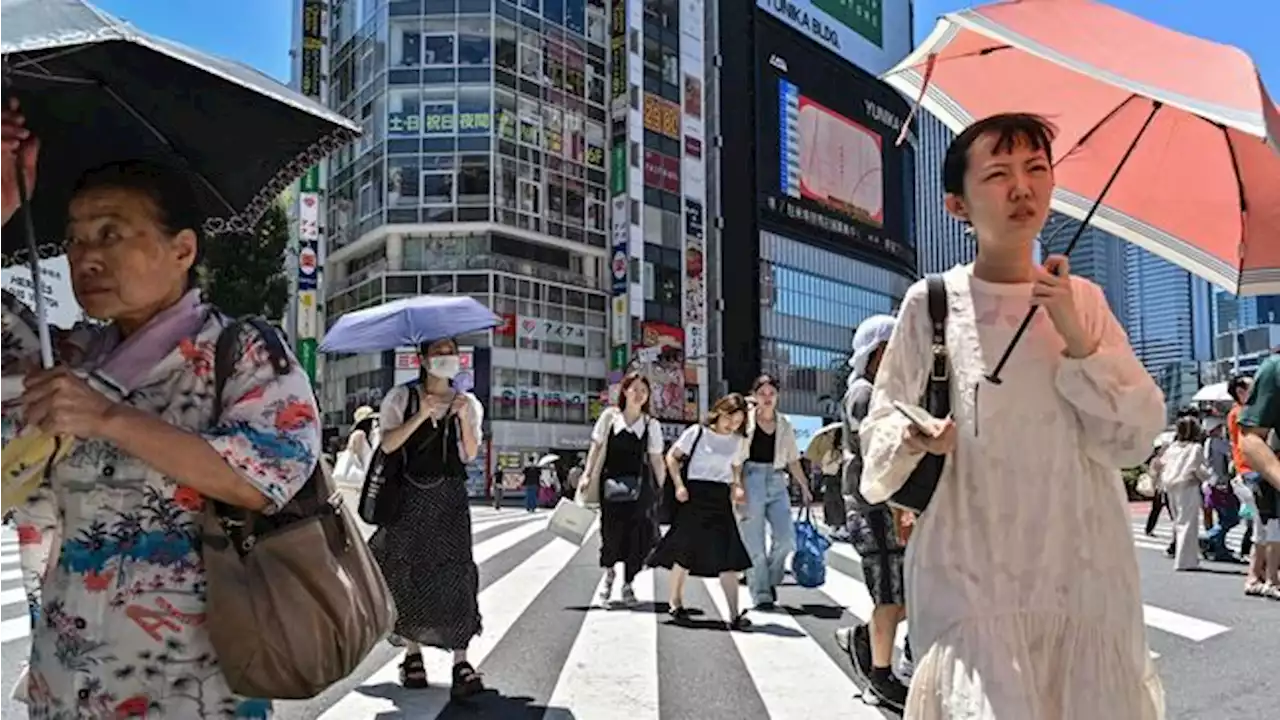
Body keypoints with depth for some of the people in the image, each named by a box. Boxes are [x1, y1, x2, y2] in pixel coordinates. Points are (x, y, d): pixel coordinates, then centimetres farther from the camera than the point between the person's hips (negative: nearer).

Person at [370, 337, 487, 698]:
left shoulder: (467, 402, 8)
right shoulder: (402, 397, 2)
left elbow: (470, 455, -1)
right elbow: (388, 444, -9)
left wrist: (463, 417, -16)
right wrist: (421, 415, -19)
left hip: (450, 496, 1)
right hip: (410, 496, 0)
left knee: (454, 571, -8)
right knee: (408, 571, 3)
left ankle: (460, 660, -9)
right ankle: (413, 653, 17)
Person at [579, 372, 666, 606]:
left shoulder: (651, 424, 3)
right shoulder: (610, 416, 1)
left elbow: (656, 459, 5)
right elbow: (596, 447, 5)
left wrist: (663, 489, 3)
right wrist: (587, 475, -1)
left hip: (638, 484, 1)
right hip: (611, 481, -1)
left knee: (635, 534, 0)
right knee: (611, 532, -3)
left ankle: (628, 584, 17)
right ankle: (609, 573, 26)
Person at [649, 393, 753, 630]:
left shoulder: (739, 442, 8)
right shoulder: (697, 432, -4)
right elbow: (672, 457, 2)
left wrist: (737, 488, -1)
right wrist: (679, 485, -9)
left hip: (721, 499, 3)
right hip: (694, 495, -3)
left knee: (729, 557, -5)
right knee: (686, 551, 6)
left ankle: (733, 615, -5)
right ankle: (675, 602, 27)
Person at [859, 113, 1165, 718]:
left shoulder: (1082, 299, 8)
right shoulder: (931, 301, 0)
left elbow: (1136, 437, 2)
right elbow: (879, 427, 4)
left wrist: (1077, 338, -10)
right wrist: (912, 439, -17)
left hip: (1083, 572, 3)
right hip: (970, 573, -3)